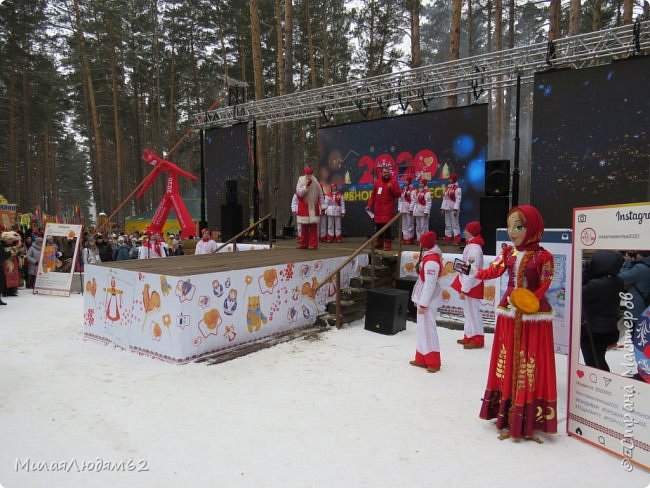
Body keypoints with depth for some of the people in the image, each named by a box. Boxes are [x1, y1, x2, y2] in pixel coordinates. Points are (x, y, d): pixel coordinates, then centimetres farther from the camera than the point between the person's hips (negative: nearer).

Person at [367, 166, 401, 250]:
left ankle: (387, 244, -3)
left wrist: (391, 188, -19)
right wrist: (370, 205, 8)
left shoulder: (393, 182, 1)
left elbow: (398, 194, -6)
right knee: (378, 226, 9)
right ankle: (379, 243, 21)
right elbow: (373, 195, 14)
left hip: (388, 209, -4)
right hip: (378, 209, 4)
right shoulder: (377, 182, 11)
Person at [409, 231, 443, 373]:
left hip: (428, 299, -10)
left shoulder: (431, 261, -21)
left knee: (428, 328, -4)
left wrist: (423, 303, -20)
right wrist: (418, 299, 20)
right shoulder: (429, 256, 9)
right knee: (422, 328, 15)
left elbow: (430, 284, -23)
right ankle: (422, 359, 24)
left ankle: (433, 362, 5)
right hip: (423, 297, 10)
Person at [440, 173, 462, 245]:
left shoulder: (457, 188, -8)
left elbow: (458, 199, -15)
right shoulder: (447, 188, 16)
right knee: (447, 224, 11)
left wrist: (456, 209, -22)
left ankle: (457, 240, -5)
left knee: (455, 224, -7)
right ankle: (448, 239, 17)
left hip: (453, 209, -8)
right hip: (447, 209, 8)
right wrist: (442, 208, 13)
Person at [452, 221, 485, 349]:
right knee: (468, 312, 16)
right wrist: (463, 287, 16)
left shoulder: (474, 248, -20)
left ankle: (478, 339, 9)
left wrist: (464, 289, -21)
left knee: (473, 312, -1)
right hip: (468, 285, 10)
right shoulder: (471, 246, 11)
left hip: (472, 286, -10)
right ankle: (469, 336, 27)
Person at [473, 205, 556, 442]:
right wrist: (472, 272, -18)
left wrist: (529, 302, -23)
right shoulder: (508, 253, 5)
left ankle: (529, 422, 16)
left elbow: (545, 285, -12)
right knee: (507, 364, 10)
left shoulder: (542, 256, -9)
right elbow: (493, 271, -4)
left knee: (530, 365, 1)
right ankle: (508, 420, 23)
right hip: (509, 313, 5)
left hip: (534, 316, -5)